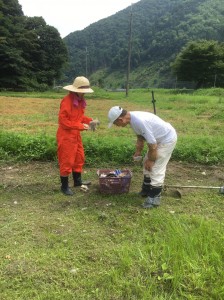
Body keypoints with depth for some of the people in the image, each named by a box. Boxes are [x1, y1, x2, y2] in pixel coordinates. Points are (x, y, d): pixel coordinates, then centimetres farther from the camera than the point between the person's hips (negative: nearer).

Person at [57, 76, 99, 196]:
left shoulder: (80, 101, 7)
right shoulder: (67, 101, -21)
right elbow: (62, 121, -23)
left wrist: (90, 121, -2)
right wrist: (81, 126, -23)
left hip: (76, 135, 9)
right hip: (66, 135, -9)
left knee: (79, 158, 18)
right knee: (66, 161, 0)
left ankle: (77, 181, 35)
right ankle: (64, 186, 14)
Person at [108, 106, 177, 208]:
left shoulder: (139, 121, -35)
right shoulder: (133, 118, -4)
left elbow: (152, 144, -29)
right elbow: (140, 136, 13)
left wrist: (151, 160, -17)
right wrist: (138, 151, 14)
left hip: (167, 139, -10)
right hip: (159, 138, 10)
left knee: (156, 168, -8)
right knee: (147, 164, 17)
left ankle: (154, 198, 5)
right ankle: (146, 190, 32)